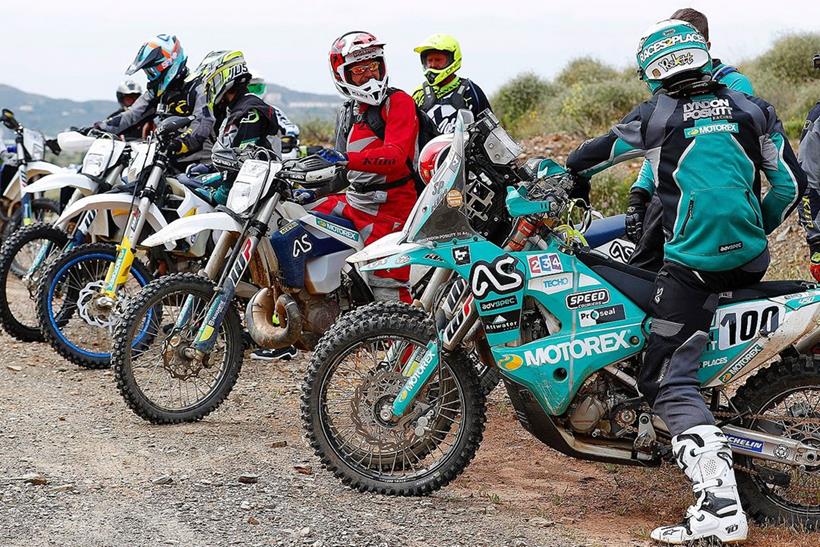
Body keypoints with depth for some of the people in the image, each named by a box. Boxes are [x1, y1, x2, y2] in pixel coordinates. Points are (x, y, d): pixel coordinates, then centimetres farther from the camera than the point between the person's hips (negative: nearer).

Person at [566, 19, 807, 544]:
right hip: (751, 260, 6)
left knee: (670, 382, -6)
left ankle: (720, 504, -22)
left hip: (693, 262, -6)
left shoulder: (656, 116, 1)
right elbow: (791, 183, 9)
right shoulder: (752, 108, 8)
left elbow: (592, 155, 15)